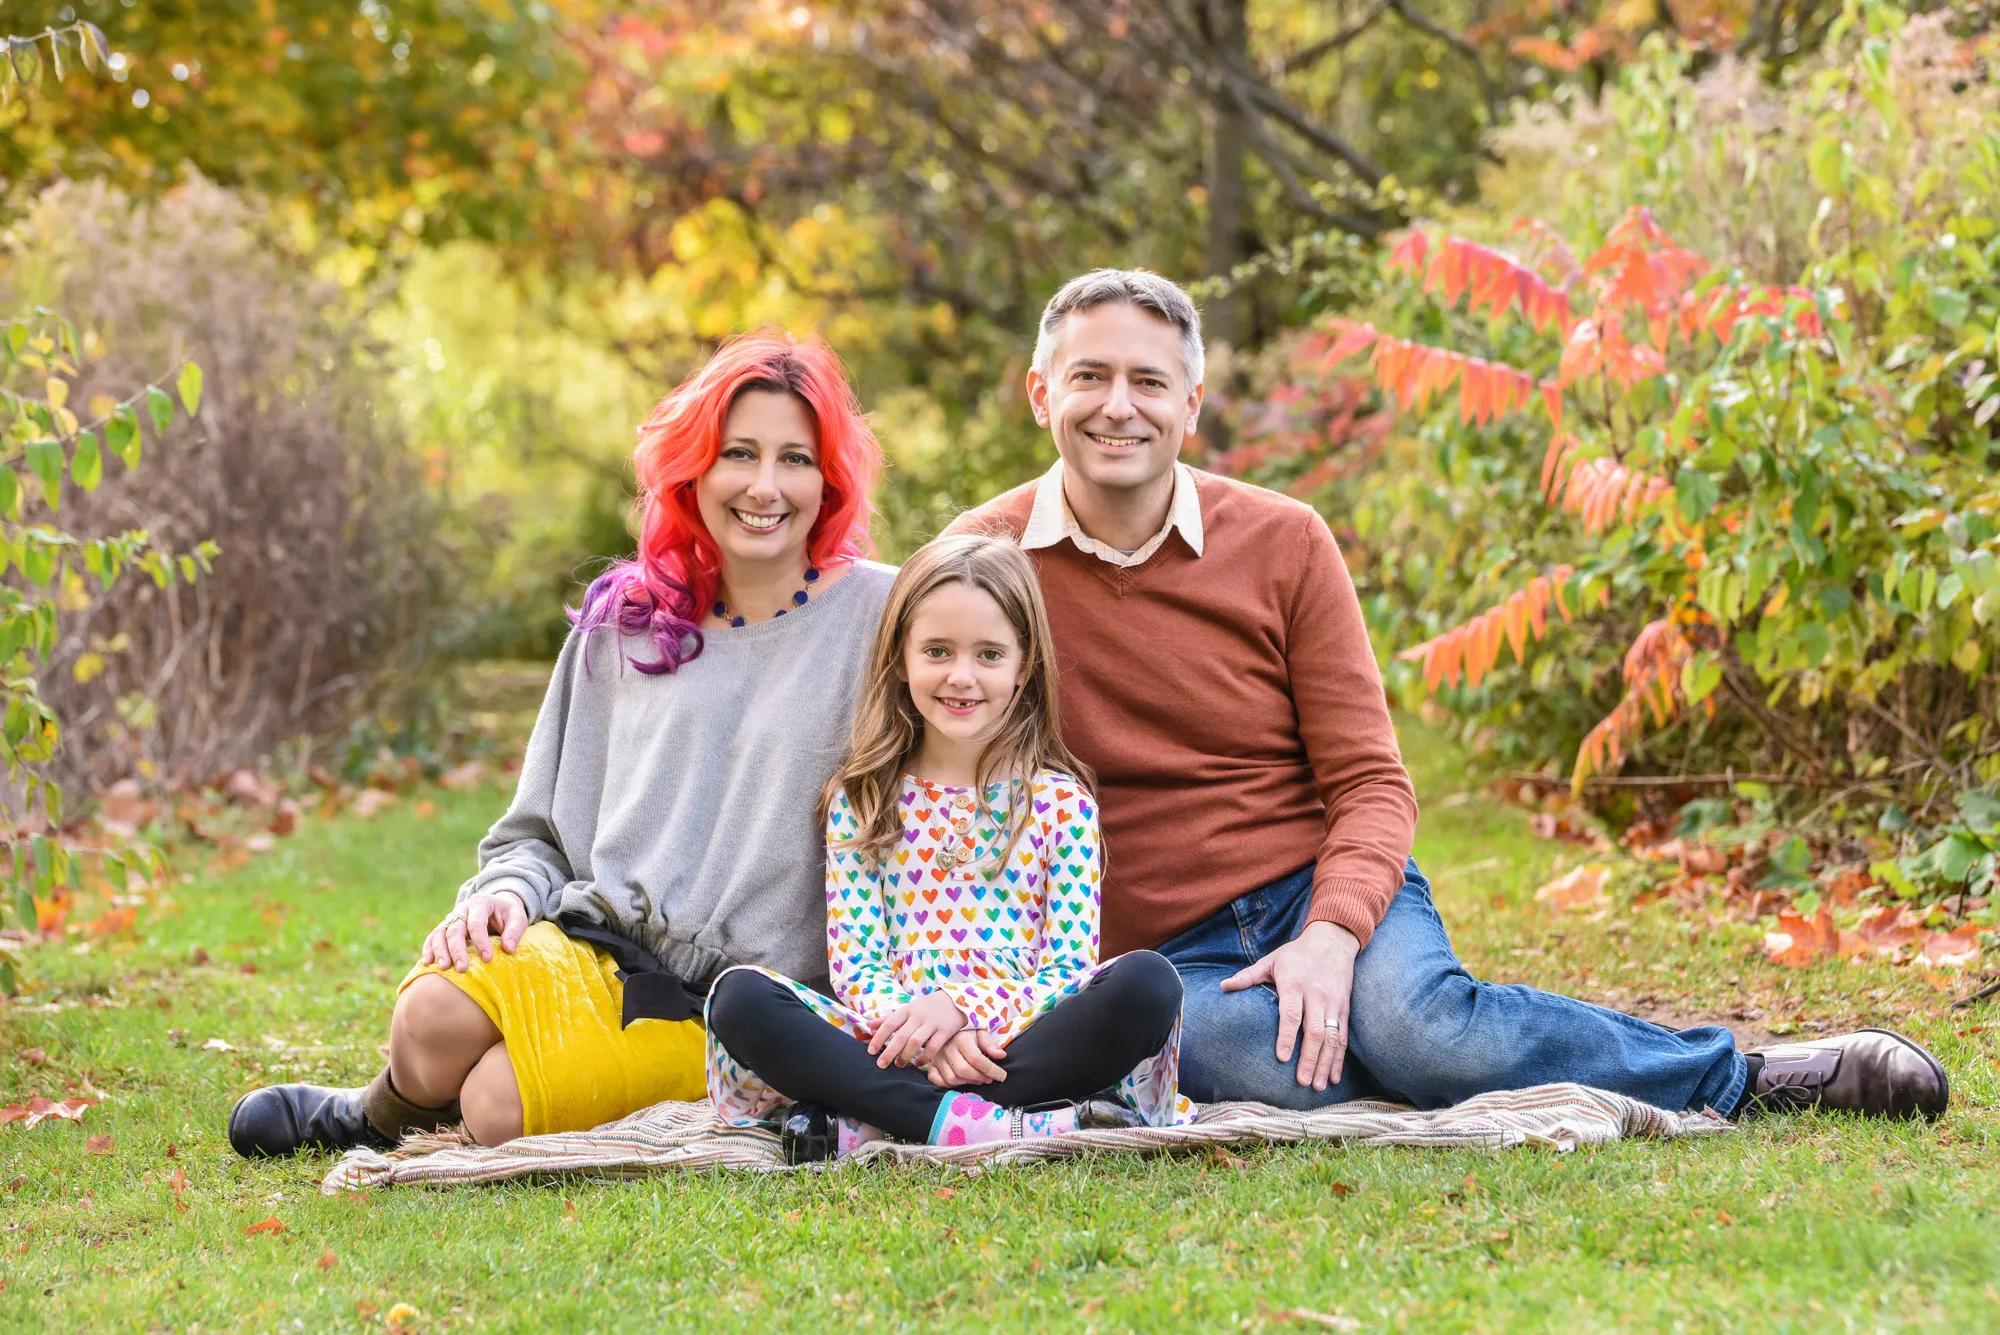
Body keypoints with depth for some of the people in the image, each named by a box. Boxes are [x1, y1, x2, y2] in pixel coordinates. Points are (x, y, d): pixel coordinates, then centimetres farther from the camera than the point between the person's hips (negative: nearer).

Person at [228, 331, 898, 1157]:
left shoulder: (878, 617, 0)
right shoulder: (626, 617, 13)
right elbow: (542, 828, 18)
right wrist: (505, 892, -4)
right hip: (592, 941, 3)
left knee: (500, 1108, -28)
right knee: (435, 1016, -29)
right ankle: (378, 1122, 6)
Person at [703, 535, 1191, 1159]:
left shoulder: (1060, 802, 9)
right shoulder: (861, 801, 12)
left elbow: (1071, 970, 2)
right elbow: (853, 965, 4)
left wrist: (963, 1008, -16)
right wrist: (919, 1031, -17)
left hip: (1020, 1042, 0)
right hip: (896, 1049, 1)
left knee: (1147, 981, -29)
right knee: (740, 995, -24)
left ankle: (874, 1127, -31)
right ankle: (973, 1121, -36)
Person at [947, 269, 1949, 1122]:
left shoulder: (1283, 542, 1)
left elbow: (1371, 783, 1)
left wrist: (1331, 935, -19)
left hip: (1319, 886, 1)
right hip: (1165, 958, -1)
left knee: (1408, 1027, -34)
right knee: (1274, 1073, -36)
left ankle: (1739, 1076, -12)